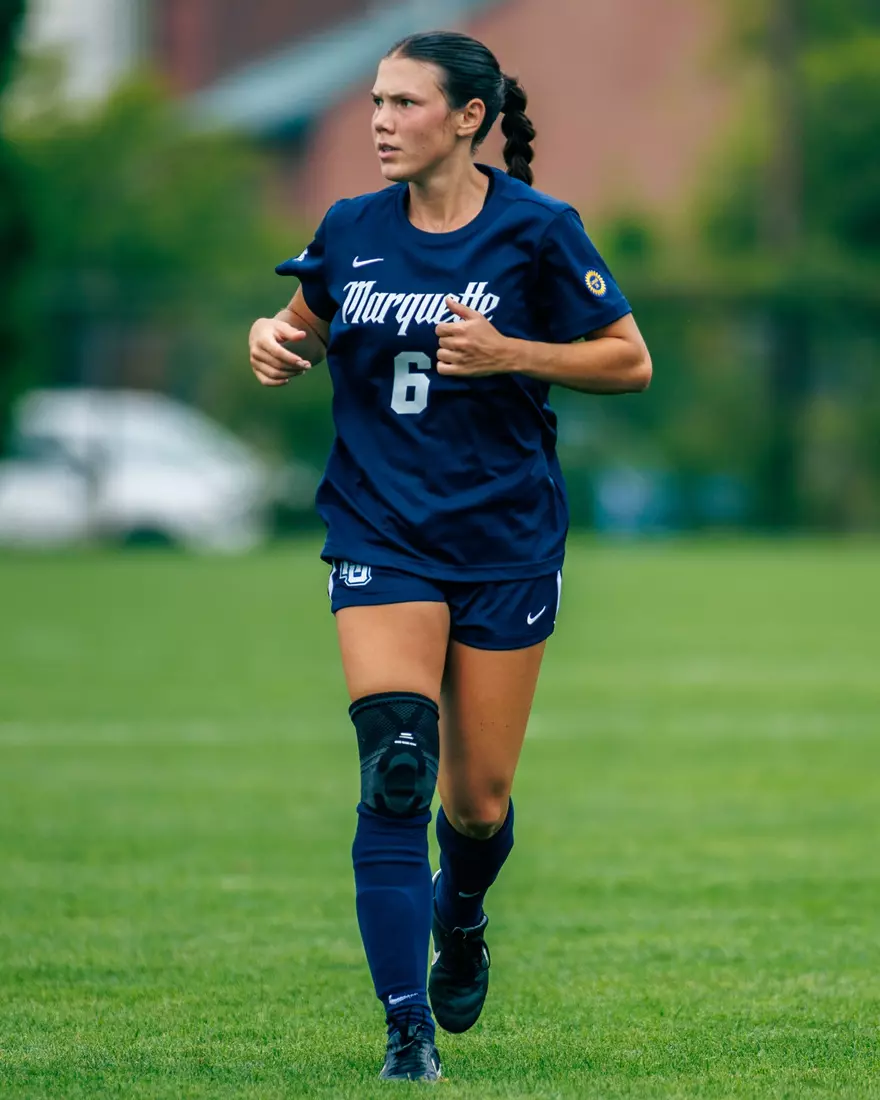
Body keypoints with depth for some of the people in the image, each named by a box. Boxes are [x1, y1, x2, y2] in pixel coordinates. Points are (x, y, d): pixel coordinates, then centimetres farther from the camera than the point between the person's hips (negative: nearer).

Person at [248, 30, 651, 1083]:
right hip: (381, 540, 1)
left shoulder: (537, 231, -7)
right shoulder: (350, 231, 2)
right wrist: (275, 338, -3)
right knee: (395, 772, -18)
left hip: (505, 541, -1)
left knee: (479, 800, 5)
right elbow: (307, 325, 20)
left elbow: (630, 360, -3)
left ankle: (460, 918, 41)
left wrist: (510, 354, -17)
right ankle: (406, 1029, -15)